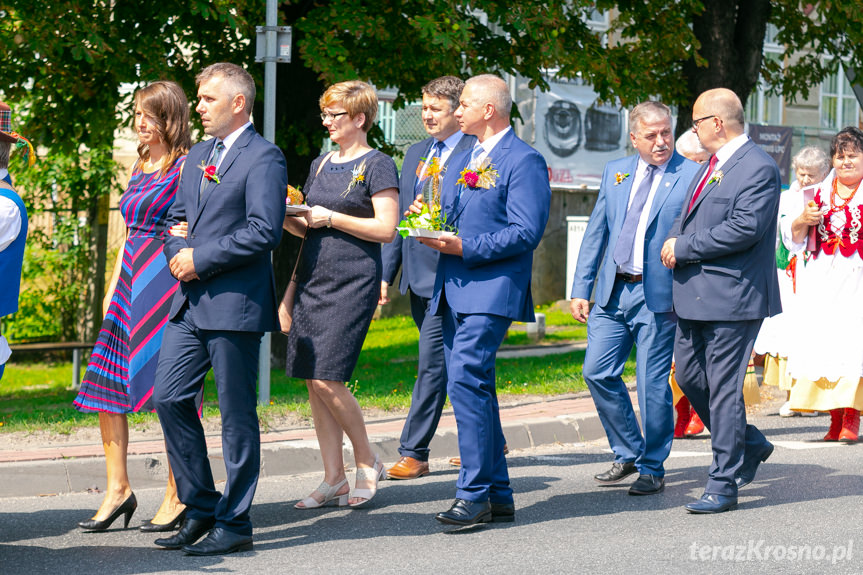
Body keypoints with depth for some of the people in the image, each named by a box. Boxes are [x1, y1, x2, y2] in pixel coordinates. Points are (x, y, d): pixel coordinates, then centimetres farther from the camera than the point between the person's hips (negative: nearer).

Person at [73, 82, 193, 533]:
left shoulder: (187, 166, -7)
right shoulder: (140, 166, 17)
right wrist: (113, 288, 17)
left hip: (169, 284, -8)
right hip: (131, 283, 8)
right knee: (106, 381, 2)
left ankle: (177, 496, 4)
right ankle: (117, 488, 8)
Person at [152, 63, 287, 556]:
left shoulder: (264, 158, -9)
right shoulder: (199, 156, 18)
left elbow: (264, 231, -18)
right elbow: (177, 216, 23)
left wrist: (201, 259, -16)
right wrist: (179, 254, 1)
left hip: (235, 304, -8)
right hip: (190, 302, 8)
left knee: (237, 414, 0)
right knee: (169, 397, 4)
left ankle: (235, 524, 7)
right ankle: (201, 509, 16)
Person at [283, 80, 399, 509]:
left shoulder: (377, 165, -4)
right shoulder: (320, 165, 17)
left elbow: (386, 228, -11)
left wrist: (331, 218, -14)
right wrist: (287, 218, 1)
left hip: (352, 282, -7)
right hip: (312, 278, 7)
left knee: (326, 379, -13)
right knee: (313, 382, 3)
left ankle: (367, 461, 6)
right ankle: (334, 478, 9)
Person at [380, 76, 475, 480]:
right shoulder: (416, 154, 17)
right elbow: (398, 218, 18)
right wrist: (386, 275, 14)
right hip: (418, 277, 8)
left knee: (431, 365, -8)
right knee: (453, 364, 14)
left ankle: (413, 453, -5)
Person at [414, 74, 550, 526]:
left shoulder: (524, 162, -6)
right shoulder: (460, 161, 21)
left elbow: (526, 232, -14)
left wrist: (464, 247, -20)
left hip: (492, 288, -9)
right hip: (454, 290, 9)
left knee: (466, 381, -18)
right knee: (473, 388, 8)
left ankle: (474, 495, -15)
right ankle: (498, 495, 14)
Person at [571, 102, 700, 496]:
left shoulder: (692, 176, -3)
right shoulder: (615, 172, 13)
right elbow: (596, 234, 16)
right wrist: (581, 289, 11)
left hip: (659, 295, -5)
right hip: (612, 293, 5)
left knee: (652, 385, -2)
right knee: (597, 372, 2)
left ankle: (652, 469, 12)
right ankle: (628, 454, 20)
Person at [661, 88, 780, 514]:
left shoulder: (758, 169, -13)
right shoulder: (710, 165, 17)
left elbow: (745, 228, -23)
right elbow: (688, 217, 25)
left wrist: (684, 248, -17)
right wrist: (674, 241, 2)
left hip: (732, 297, -10)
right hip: (695, 295, 10)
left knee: (724, 389, -6)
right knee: (689, 377, 14)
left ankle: (723, 485, 0)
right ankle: (749, 445, 30)